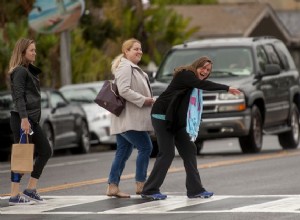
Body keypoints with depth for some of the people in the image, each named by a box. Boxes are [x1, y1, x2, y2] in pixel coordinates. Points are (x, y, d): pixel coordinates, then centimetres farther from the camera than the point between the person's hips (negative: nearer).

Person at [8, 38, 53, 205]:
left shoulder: (29, 70, 19)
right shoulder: (20, 71, -10)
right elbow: (19, 96, -18)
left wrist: (31, 119, 18)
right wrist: (24, 119, -25)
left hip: (33, 119, 10)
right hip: (23, 118, -10)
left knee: (45, 151, 11)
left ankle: (31, 189, 13)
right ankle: (15, 196, -5)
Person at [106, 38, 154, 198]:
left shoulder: (134, 68, 22)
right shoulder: (125, 67, -12)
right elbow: (124, 90, -23)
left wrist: (149, 99, 13)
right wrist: (143, 100, -21)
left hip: (129, 119, 11)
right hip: (128, 119, -11)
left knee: (123, 153, 9)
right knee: (145, 147, -11)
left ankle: (113, 186, 9)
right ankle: (140, 184, -7)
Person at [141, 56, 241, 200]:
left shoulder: (195, 85, 15)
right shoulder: (185, 75, -13)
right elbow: (203, 85, -28)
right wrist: (227, 88, -32)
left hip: (177, 121, 9)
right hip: (162, 117, -9)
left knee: (189, 150, 3)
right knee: (167, 153, -11)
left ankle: (195, 189, 5)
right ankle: (150, 191, -4)